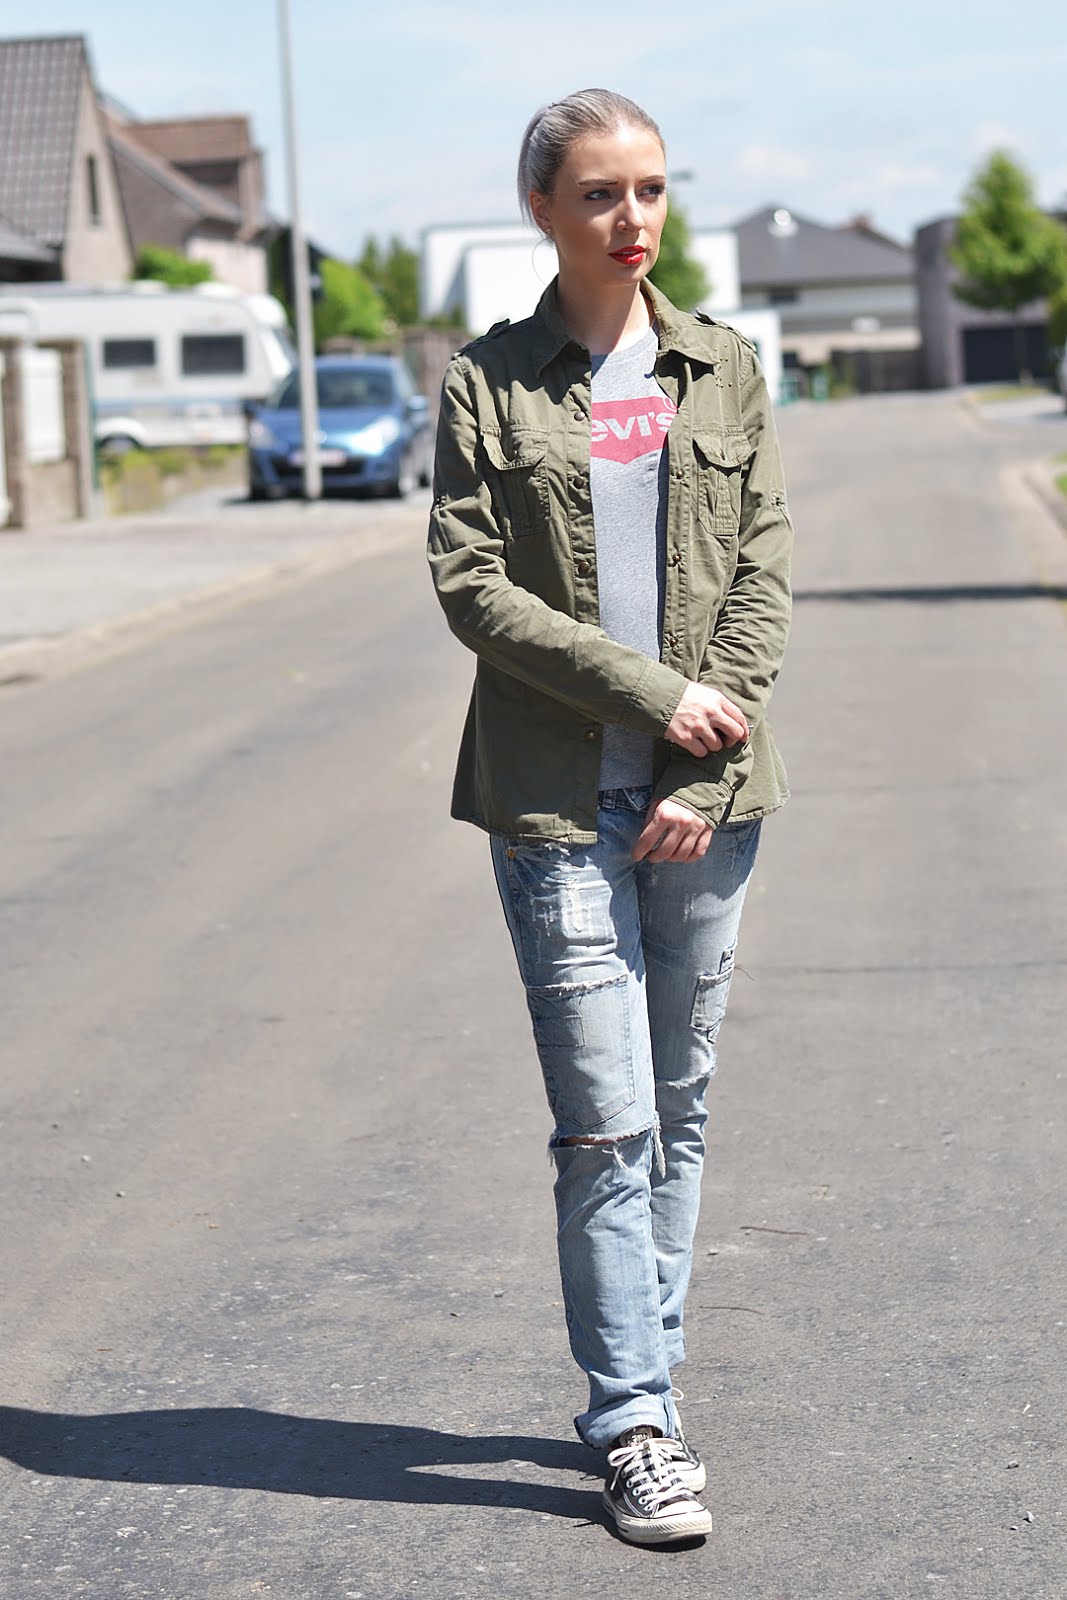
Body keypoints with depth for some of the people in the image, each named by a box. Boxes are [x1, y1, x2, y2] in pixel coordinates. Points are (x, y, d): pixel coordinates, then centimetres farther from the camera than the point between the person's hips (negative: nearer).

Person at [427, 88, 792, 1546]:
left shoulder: (722, 370, 9)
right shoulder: (489, 383, 1)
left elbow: (766, 569, 5)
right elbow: (471, 583, -5)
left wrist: (709, 773, -6)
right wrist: (654, 691, -12)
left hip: (706, 794, 3)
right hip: (559, 798, -3)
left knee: (679, 1109, 9)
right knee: (607, 1124, -5)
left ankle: (641, 1385, 20)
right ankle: (640, 1427, 2)